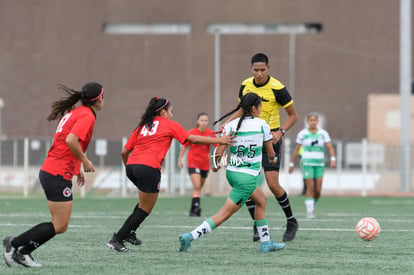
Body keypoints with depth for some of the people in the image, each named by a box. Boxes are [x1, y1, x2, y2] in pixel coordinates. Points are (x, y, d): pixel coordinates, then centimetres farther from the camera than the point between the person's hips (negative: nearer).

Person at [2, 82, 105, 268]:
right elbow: (71, 140, -26)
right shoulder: (87, 116, -12)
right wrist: (85, 161, -14)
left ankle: (23, 253, 6)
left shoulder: (74, 112, 17)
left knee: (61, 226, 9)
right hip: (58, 175, -10)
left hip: (49, 171, 10)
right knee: (59, 226, -6)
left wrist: (77, 169, 24)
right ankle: (14, 243, -3)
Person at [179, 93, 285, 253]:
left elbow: (219, 153, -4)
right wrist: (272, 159, 28)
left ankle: (265, 242, 28)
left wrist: (217, 164, 18)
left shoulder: (231, 125, 1)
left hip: (231, 173, 6)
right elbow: (271, 153, 5)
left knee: (261, 199, 26)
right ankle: (191, 236, -17)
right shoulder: (261, 125, -6)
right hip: (247, 178, -6)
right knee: (223, 215, -6)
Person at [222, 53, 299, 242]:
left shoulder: (277, 88, -15)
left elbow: (293, 115, -6)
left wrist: (281, 132, -21)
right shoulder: (245, 86, 1)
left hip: (270, 139, -5)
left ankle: (291, 221, 9)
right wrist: (228, 123, 1)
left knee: (273, 185, -11)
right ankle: (257, 225, 8)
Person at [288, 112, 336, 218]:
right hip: (307, 163, -2)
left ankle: (313, 203, 25)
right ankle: (309, 211, -8)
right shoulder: (302, 134, 2)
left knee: (318, 190, -3)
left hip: (319, 164, 2)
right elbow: (296, 150, 8)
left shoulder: (323, 133, 4)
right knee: (310, 188, -13)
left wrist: (333, 159, -20)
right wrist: (291, 163, 9)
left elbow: (330, 148, -3)